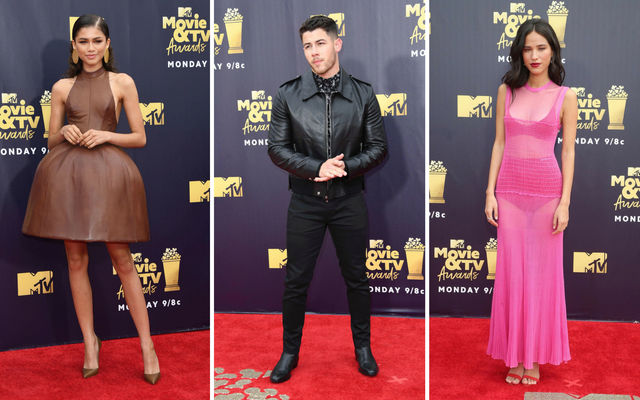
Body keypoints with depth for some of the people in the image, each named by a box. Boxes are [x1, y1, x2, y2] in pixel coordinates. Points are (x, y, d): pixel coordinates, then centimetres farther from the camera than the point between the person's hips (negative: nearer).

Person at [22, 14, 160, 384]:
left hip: (108, 171, -3)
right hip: (67, 174, 3)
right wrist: (63, 133, -5)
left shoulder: (122, 83, 5)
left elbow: (140, 138, 5)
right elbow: (51, 141, 16)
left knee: (122, 259, -2)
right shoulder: (62, 87, 11)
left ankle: (147, 344, 6)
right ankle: (90, 341, 18)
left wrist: (107, 135, -10)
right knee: (76, 260, 5)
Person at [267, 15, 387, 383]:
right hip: (306, 201, 0)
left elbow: (378, 148, 2)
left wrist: (346, 167, -15)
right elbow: (277, 148, -2)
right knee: (296, 281, 7)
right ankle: (290, 352, 25)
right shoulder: (288, 95, -1)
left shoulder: (363, 94, 0)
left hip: (349, 200, 1)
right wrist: (317, 169, -16)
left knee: (356, 277, 12)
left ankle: (363, 347, 32)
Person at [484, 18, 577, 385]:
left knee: (543, 272, 4)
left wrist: (564, 203, -7)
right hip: (510, 190, 2)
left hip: (547, 190, -2)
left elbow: (569, 151, -1)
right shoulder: (507, 91, 6)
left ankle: (536, 356, 16)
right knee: (512, 272, 4)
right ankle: (515, 355, 16)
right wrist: (491, 193, 0)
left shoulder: (565, 97, 0)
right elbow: (499, 143, 6)